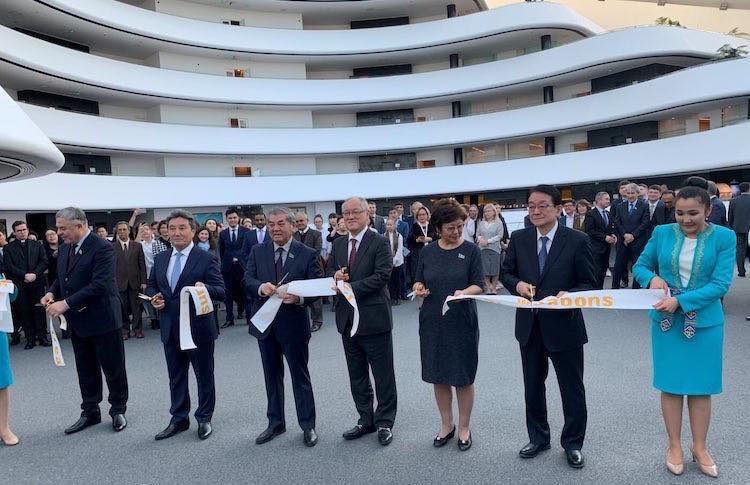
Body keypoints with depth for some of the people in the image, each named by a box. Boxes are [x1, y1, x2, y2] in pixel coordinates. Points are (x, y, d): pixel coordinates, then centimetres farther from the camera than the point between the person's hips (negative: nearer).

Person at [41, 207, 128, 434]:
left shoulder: (102, 248, -18)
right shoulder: (65, 248, 9)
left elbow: (100, 285, -25)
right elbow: (61, 277, 19)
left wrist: (66, 303, -24)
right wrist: (52, 292, -2)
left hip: (102, 319, -7)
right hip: (77, 322, 8)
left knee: (113, 369, 6)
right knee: (86, 371, 17)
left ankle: (118, 410, 23)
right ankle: (90, 412, 29)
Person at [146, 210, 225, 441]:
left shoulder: (206, 259, -10)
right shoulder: (160, 259, 7)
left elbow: (222, 291, -14)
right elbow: (151, 286, 17)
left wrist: (204, 288, -34)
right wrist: (153, 297, -5)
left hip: (199, 328, -5)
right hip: (170, 328, 5)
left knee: (204, 377, 10)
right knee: (176, 378, 18)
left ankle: (204, 418, 28)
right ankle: (179, 419, 34)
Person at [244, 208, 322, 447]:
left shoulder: (308, 254, -6)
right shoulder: (257, 251, 4)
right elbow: (248, 279, -4)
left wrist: (299, 297, -28)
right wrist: (261, 287, -26)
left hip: (294, 323, -4)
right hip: (265, 322, 4)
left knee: (300, 376, 7)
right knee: (272, 376, 17)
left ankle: (307, 426, 22)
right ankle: (275, 423, 33)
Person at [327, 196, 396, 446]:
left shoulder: (379, 242, -9)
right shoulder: (338, 243, 10)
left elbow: (382, 276, -18)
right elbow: (330, 271, 16)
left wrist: (350, 287, -21)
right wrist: (336, 275, -8)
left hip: (373, 318, -6)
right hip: (347, 318, 6)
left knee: (383, 376, 7)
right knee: (357, 376, 17)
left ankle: (384, 423, 22)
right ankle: (366, 420, 32)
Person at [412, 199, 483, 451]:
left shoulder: (471, 250, -3)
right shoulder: (428, 252, 4)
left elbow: (479, 285, -7)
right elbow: (419, 281, 11)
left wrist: (464, 292, -27)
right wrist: (418, 288, -12)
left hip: (462, 322, -3)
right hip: (432, 321, 3)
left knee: (463, 377, 8)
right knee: (438, 376, 12)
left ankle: (464, 427, 26)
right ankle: (446, 425, 30)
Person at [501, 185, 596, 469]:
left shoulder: (577, 240, -10)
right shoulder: (519, 239, 0)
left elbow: (588, 283, -6)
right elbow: (506, 273, 8)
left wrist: (569, 294, -26)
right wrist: (517, 284, -13)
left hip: (564, 326, -3)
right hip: (529, 326, 4)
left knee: (572, 389, 12)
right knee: (533, 387, 18)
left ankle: (572, 443, 33)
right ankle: (538, 438, 38)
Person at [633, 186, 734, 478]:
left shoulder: (723, 237, -7)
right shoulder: (662, 233, -2)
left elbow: (721, 284, -13)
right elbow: (640, 266, 7)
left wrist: (680, 301, -22)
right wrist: (652, 278, -15)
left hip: (704, 322, -1)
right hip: (666, 321, 1)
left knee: (701, 386, 11)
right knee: (670, 384, 9)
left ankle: (700, 447, 29)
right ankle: (674, 446, 25)